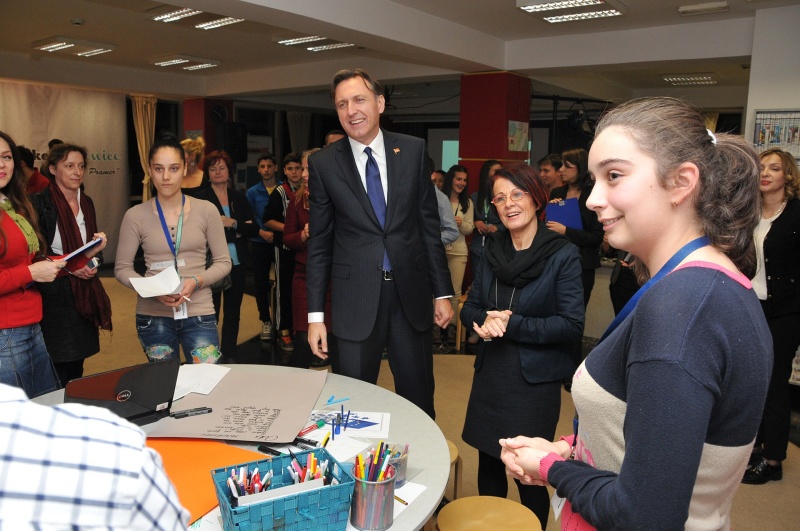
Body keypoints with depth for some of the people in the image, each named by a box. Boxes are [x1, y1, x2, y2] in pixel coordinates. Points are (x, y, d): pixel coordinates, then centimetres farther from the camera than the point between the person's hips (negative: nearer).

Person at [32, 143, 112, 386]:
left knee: (77, 367, 13)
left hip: (83, 296, 6)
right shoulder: (39, 203, -8)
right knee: (58, 373, -2)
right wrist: (70, 266, -20)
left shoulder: (86, 203, 11)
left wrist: (93, 256, -5)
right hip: (53, 295, -6)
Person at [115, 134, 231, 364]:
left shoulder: (206, 210, -2)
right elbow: (122, 268, 4)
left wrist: (196, 281, -16)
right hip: (153, 316, 1)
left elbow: (223, 262, 2)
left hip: (199, 314, -1)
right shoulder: (135, 216, -1)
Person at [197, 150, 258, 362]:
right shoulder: (200, 199, -3)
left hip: (237, 264, 4)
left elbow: (254, 229, 3)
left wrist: (233, 223, -13)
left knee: (233, 314, 12)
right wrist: (237, 233, -12)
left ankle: (229, 357, 24)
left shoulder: (239, 198, 10)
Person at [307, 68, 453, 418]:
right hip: (355, 301, -1)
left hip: (411, 295, 1)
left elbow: (429, 225, 5)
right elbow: (319, 243, 1)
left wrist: (442, 292, 4)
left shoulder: (413, 151, 2)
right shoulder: (323, 164, -1)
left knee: (419, 403, 14)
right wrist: (315, 315, 0)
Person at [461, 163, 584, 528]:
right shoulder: (491, 252, 5)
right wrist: (486, 321, -13)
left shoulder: (563, 255, -10)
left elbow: (572, 324, -14)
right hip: (490, 375, 5)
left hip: (535, 380, -4)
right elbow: (470, 308, 9)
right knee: (488, 469, 17)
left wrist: (512, 325, -19)